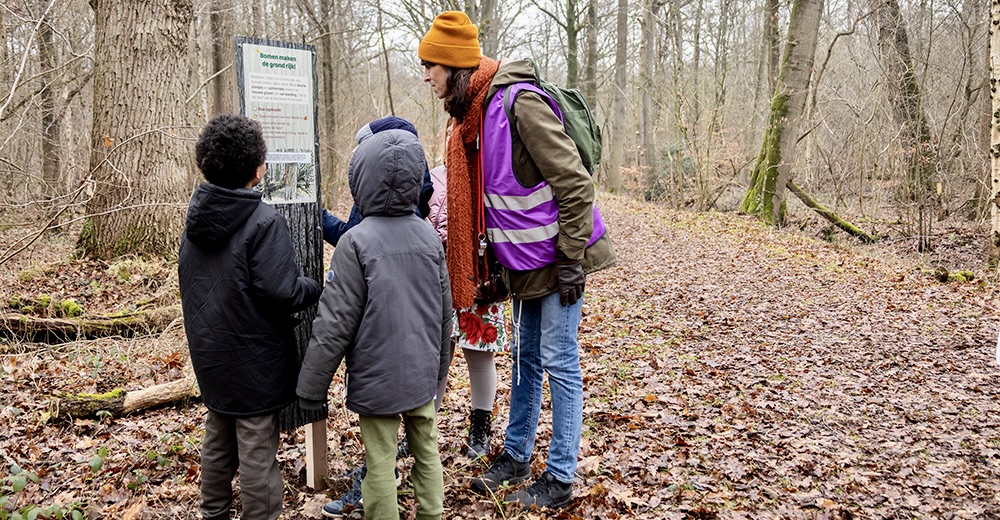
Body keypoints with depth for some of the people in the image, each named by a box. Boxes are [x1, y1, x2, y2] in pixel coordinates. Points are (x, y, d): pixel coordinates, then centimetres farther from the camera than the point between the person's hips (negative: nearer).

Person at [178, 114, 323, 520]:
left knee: (218, 441, 22)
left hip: (210, 356, 8)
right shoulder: (264, 222, -21)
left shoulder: (196, 220, 4)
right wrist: (318, 288, -7)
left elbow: (189, 281, 12)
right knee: (257, 451, 4)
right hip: (253, 361, -8)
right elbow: (282, 290, -24)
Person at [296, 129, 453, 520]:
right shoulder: (429, 236, 0)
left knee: (381, 465, 7)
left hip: (376, 381, -5)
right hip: (422, 376, 5)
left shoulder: (357, 242, -16)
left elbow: (335, 324, -14)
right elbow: (445, 314, 8)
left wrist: (311, 386, -4)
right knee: (427, 454, 17)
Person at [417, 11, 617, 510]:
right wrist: (496, 258, 17)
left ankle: (560, 479, 14)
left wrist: (570, 259, -20)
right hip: (524, 260, 9)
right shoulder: (474, 115, 8)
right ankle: (515, 456, 32)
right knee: (524, 357, 17)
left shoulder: (519, 102, -20)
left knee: (559, 363, 1)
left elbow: (574, 183, -21)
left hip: (556, 257, -9)